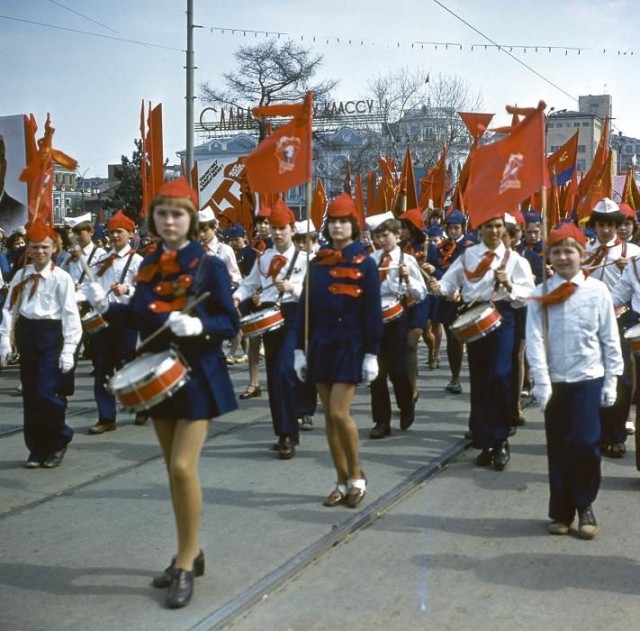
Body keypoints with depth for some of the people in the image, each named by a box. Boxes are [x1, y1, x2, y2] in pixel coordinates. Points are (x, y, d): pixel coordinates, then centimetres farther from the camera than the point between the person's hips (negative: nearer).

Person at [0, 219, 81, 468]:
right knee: (30, 396, 9)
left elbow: (71, 315, -10)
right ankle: (37, 448, 22)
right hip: (26, 335, 5)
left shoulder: (61, 278, -7)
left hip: (51, 336, -5)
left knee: (47, 393, -12)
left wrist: (68, 350, -15)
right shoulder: (21, 276, 8)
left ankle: (59, 441, 12)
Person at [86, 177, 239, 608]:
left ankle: (186, 564, 2)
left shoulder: (211, 266, -10)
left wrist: (198, 326, -29)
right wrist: (108, 307, -7)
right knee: (173, 470, 13)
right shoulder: (148, 266, 6)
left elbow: (231, 325, -11)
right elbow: (141, 316, 9)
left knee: (183, 467, -13)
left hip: (198, 376, -6)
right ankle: (190, 552, 28)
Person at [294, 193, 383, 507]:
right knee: (329, 416, 6)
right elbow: (306, 307, 8)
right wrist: (300, 349, 4)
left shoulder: (365, 264, -4)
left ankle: (357, 475, 8)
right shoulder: (317, 263, 7)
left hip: (350, 346, -4)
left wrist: (371, 354, -11)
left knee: (339, 413, -11)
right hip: (321, 346, 5)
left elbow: (373, 312, -6)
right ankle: (342, 481, 17)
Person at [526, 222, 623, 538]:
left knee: (585, 443, -4)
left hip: (588, 380, -1)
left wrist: (611, 381, -2)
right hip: (555, 382, 1)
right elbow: (534, 341, -7)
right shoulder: (540, 294, -1)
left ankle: (585, 507, 15)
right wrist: (542, 384, -14)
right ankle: (561, 510, 18)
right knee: (558, 447, 7)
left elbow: (610, 339, 0)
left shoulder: (597, 290, -3)